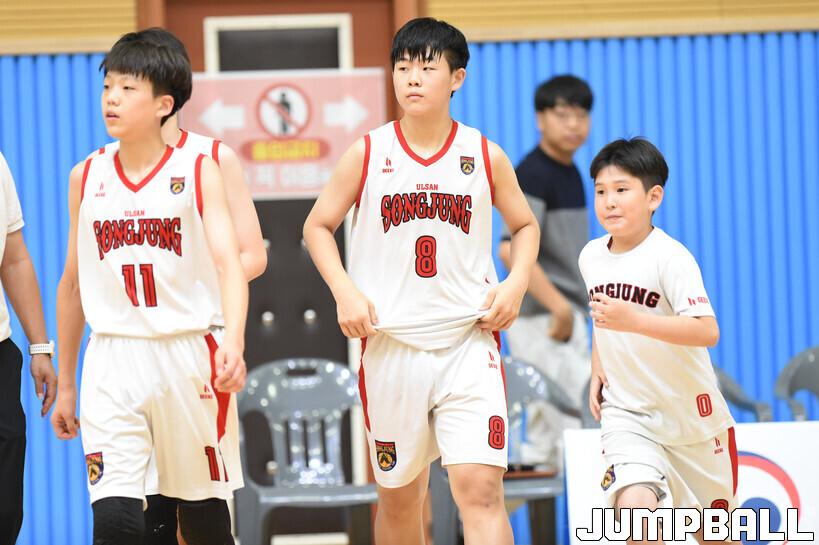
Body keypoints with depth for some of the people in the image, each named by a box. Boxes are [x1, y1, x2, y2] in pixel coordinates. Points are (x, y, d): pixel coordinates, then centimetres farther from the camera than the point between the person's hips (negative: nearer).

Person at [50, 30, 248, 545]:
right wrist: (65, 385, 15)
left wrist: (233, 343, -31)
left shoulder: (198, 172, -3)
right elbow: (73, 283, 14)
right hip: (113, 363, 1)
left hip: (189, 355, -1)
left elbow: (228, 262, -13)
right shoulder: (87, 178, 6)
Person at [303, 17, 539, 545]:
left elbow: (525, 225, 17)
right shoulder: (368, 153, 1)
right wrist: (345, 292, -6)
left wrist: (515, 283, -1)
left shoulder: (485, 156, 3)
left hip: (469, 343, -1)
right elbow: (318, 226, 10)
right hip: (390, 345, 1)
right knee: (399, 496, 12)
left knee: (480, 487, -16)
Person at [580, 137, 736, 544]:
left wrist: (633, 320, -40)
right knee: (634, 504, -24)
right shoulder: (591, 256, 1)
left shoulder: (670, 257, -19)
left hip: (691, 415, -3)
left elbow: (707, 331, -32)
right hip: (626, 414, 3)